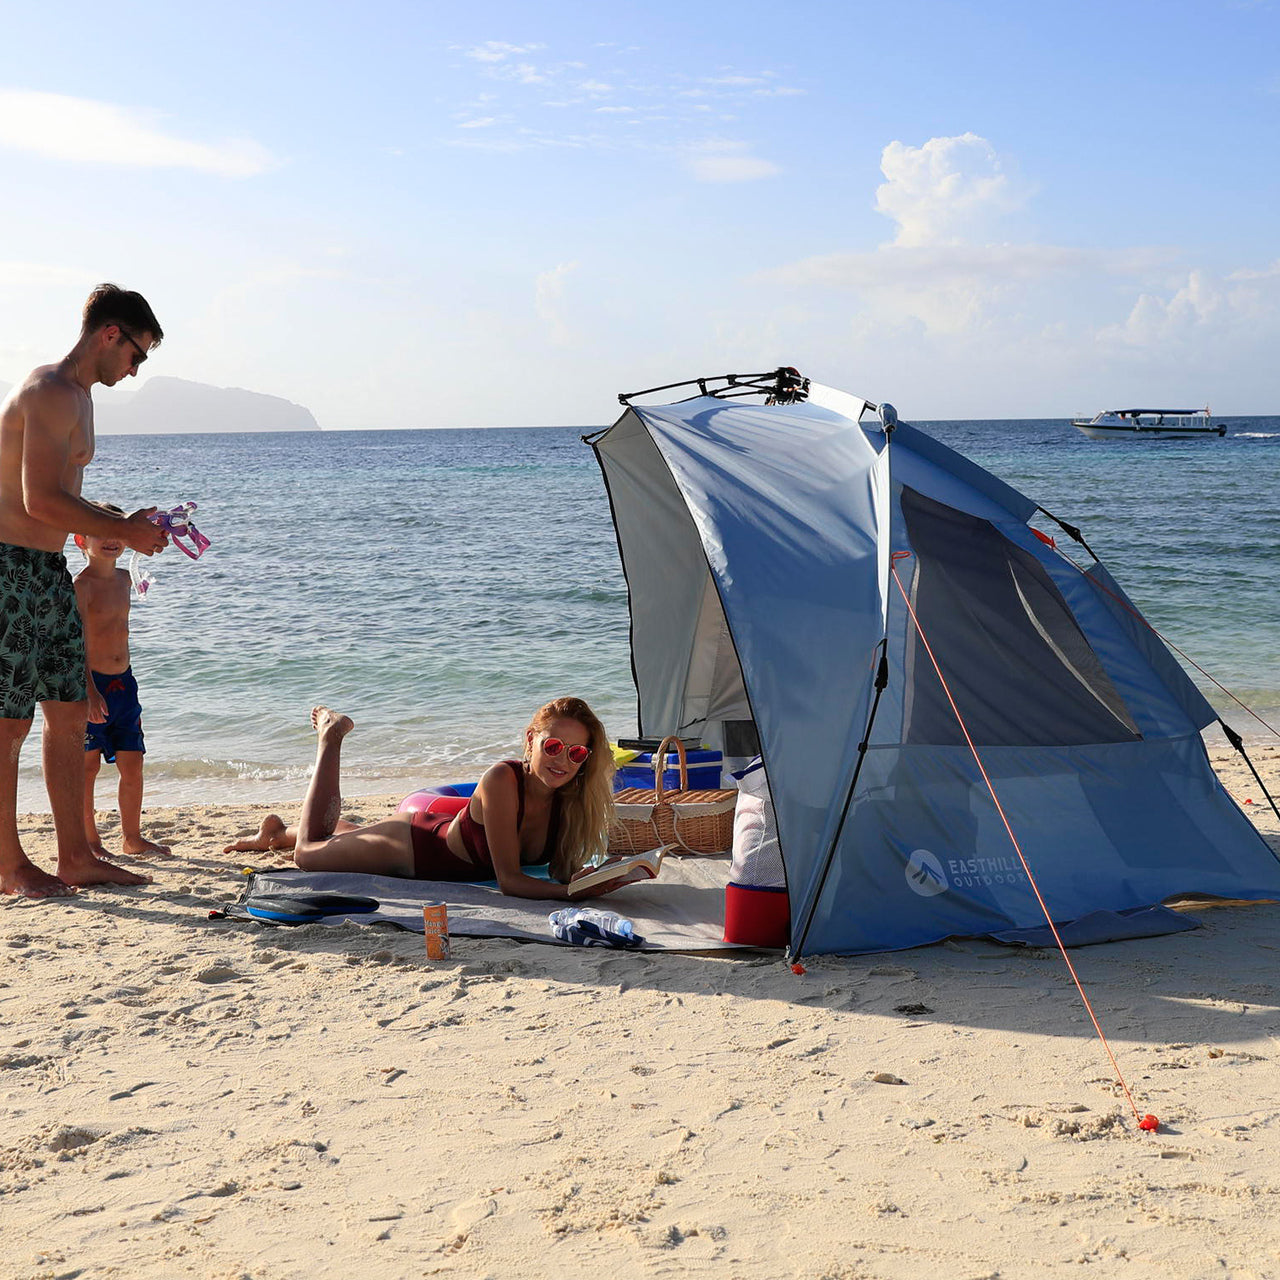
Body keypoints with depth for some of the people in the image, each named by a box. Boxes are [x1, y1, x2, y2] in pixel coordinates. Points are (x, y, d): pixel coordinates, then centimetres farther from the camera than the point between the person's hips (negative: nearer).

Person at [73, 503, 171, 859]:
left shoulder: (124, 579, 10)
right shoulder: (82, 585, -12)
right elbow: (78, 642, -18)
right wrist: (88, 689, -24)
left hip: (123, 681, 7)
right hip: (93, 682, -7)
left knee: (132, 764, 8)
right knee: (87, 766, 1)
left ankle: (132, 837, 18)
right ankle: (89, 840, 11)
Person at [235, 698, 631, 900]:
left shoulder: (570, 796, -24)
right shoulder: (502, 779, -40)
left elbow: (559, 871, -17)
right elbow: (508, 879, -39)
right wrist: (575, 892, -53)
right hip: (416, 845, -5)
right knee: (308, 852, 19)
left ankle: (280, 833, 59)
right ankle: (330, 739, 33)